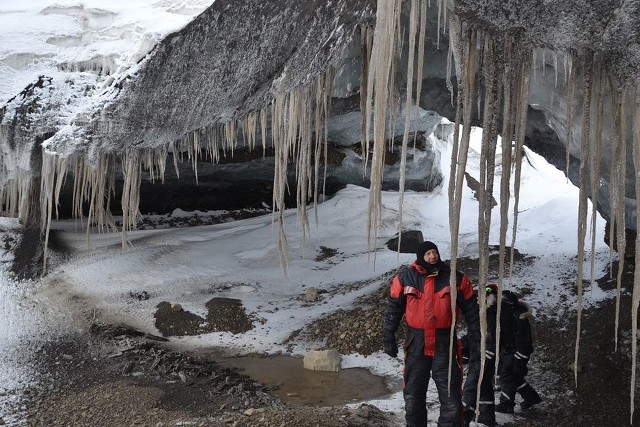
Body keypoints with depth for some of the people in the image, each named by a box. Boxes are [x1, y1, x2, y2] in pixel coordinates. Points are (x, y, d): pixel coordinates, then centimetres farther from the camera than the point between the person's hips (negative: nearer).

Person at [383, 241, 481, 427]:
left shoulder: (457, 279, -2)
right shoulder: (404, 278, -1)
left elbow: (471, 312, 4)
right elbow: (393, 309, 7)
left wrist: (475, 342, 1)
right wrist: (388, 338, 3)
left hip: (445, 345, -1)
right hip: (416, 345, 1)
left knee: (451, 400, -2)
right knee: (413, 397, 12)